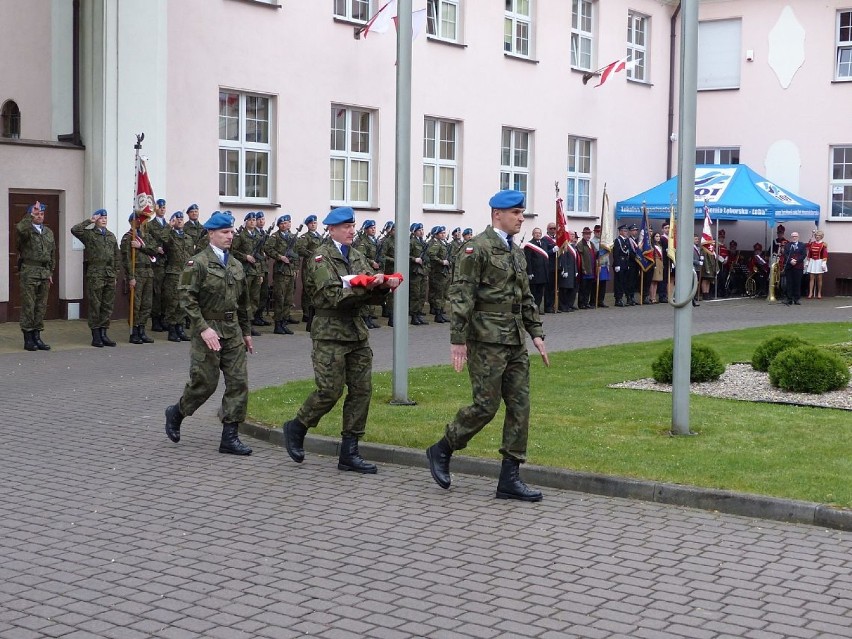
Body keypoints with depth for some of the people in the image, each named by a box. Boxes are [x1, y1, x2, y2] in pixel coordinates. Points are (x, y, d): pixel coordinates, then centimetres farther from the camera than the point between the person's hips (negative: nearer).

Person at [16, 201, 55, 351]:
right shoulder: (26, 230, -2)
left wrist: (50, 272, 16)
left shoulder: (48, 232, 17)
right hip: (29, 272, -6)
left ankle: (37, 337, 14)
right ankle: (28, 339, 0)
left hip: (44, 272, 6)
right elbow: (20, 228, -29)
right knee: (28, 306, -4)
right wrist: (31, 215, -28)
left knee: (41, 306, 8)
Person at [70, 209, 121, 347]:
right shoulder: (89, 234, 1)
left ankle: (103, 334, 14)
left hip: (110, 275, 5)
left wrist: (115, 273, 11)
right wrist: (89, 221, -11)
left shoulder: (111, 236, 16)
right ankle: (95, 335, 4)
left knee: (108, 306, 6)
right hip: (95, 275, -5)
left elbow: (117, 256, 17)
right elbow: (74, 230, -18)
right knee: (95, 306, -1)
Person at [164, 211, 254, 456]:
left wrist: (246, 332, 20)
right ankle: (175, 413, 27)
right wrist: (203, 328, -21)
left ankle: (230, 437, 4)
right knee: (205, 383, -1)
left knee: (238, 382, -1)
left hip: (232, 331, 6)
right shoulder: (197, 263, -7)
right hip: (208, 330, -6)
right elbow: (187, 298, -14)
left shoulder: (236, 266, 14)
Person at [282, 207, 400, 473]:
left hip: (357, 332, 7)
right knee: (330, 390, -8)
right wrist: (367, 287, -24)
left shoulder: (357, 257, 16)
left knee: (361, 390, 2)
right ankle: (296, 428, 18)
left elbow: (374, 296, 9)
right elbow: (333, 296, -19)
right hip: (330, 333, -7)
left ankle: (349, 453, 8)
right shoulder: (321, 258, -6)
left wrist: (383, 285, -13)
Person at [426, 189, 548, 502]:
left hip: (515, 341, 8)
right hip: (487, 340, -8)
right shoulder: (477, 248, -9)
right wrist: (458, 340, -18)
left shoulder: (515, 251, 17)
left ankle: (509, 478, 9)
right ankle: (442, 450, 15)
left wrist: (536, 333, 13)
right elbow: (461, 296, -14)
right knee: (486, 405, -7)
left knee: (520, 406, 4)